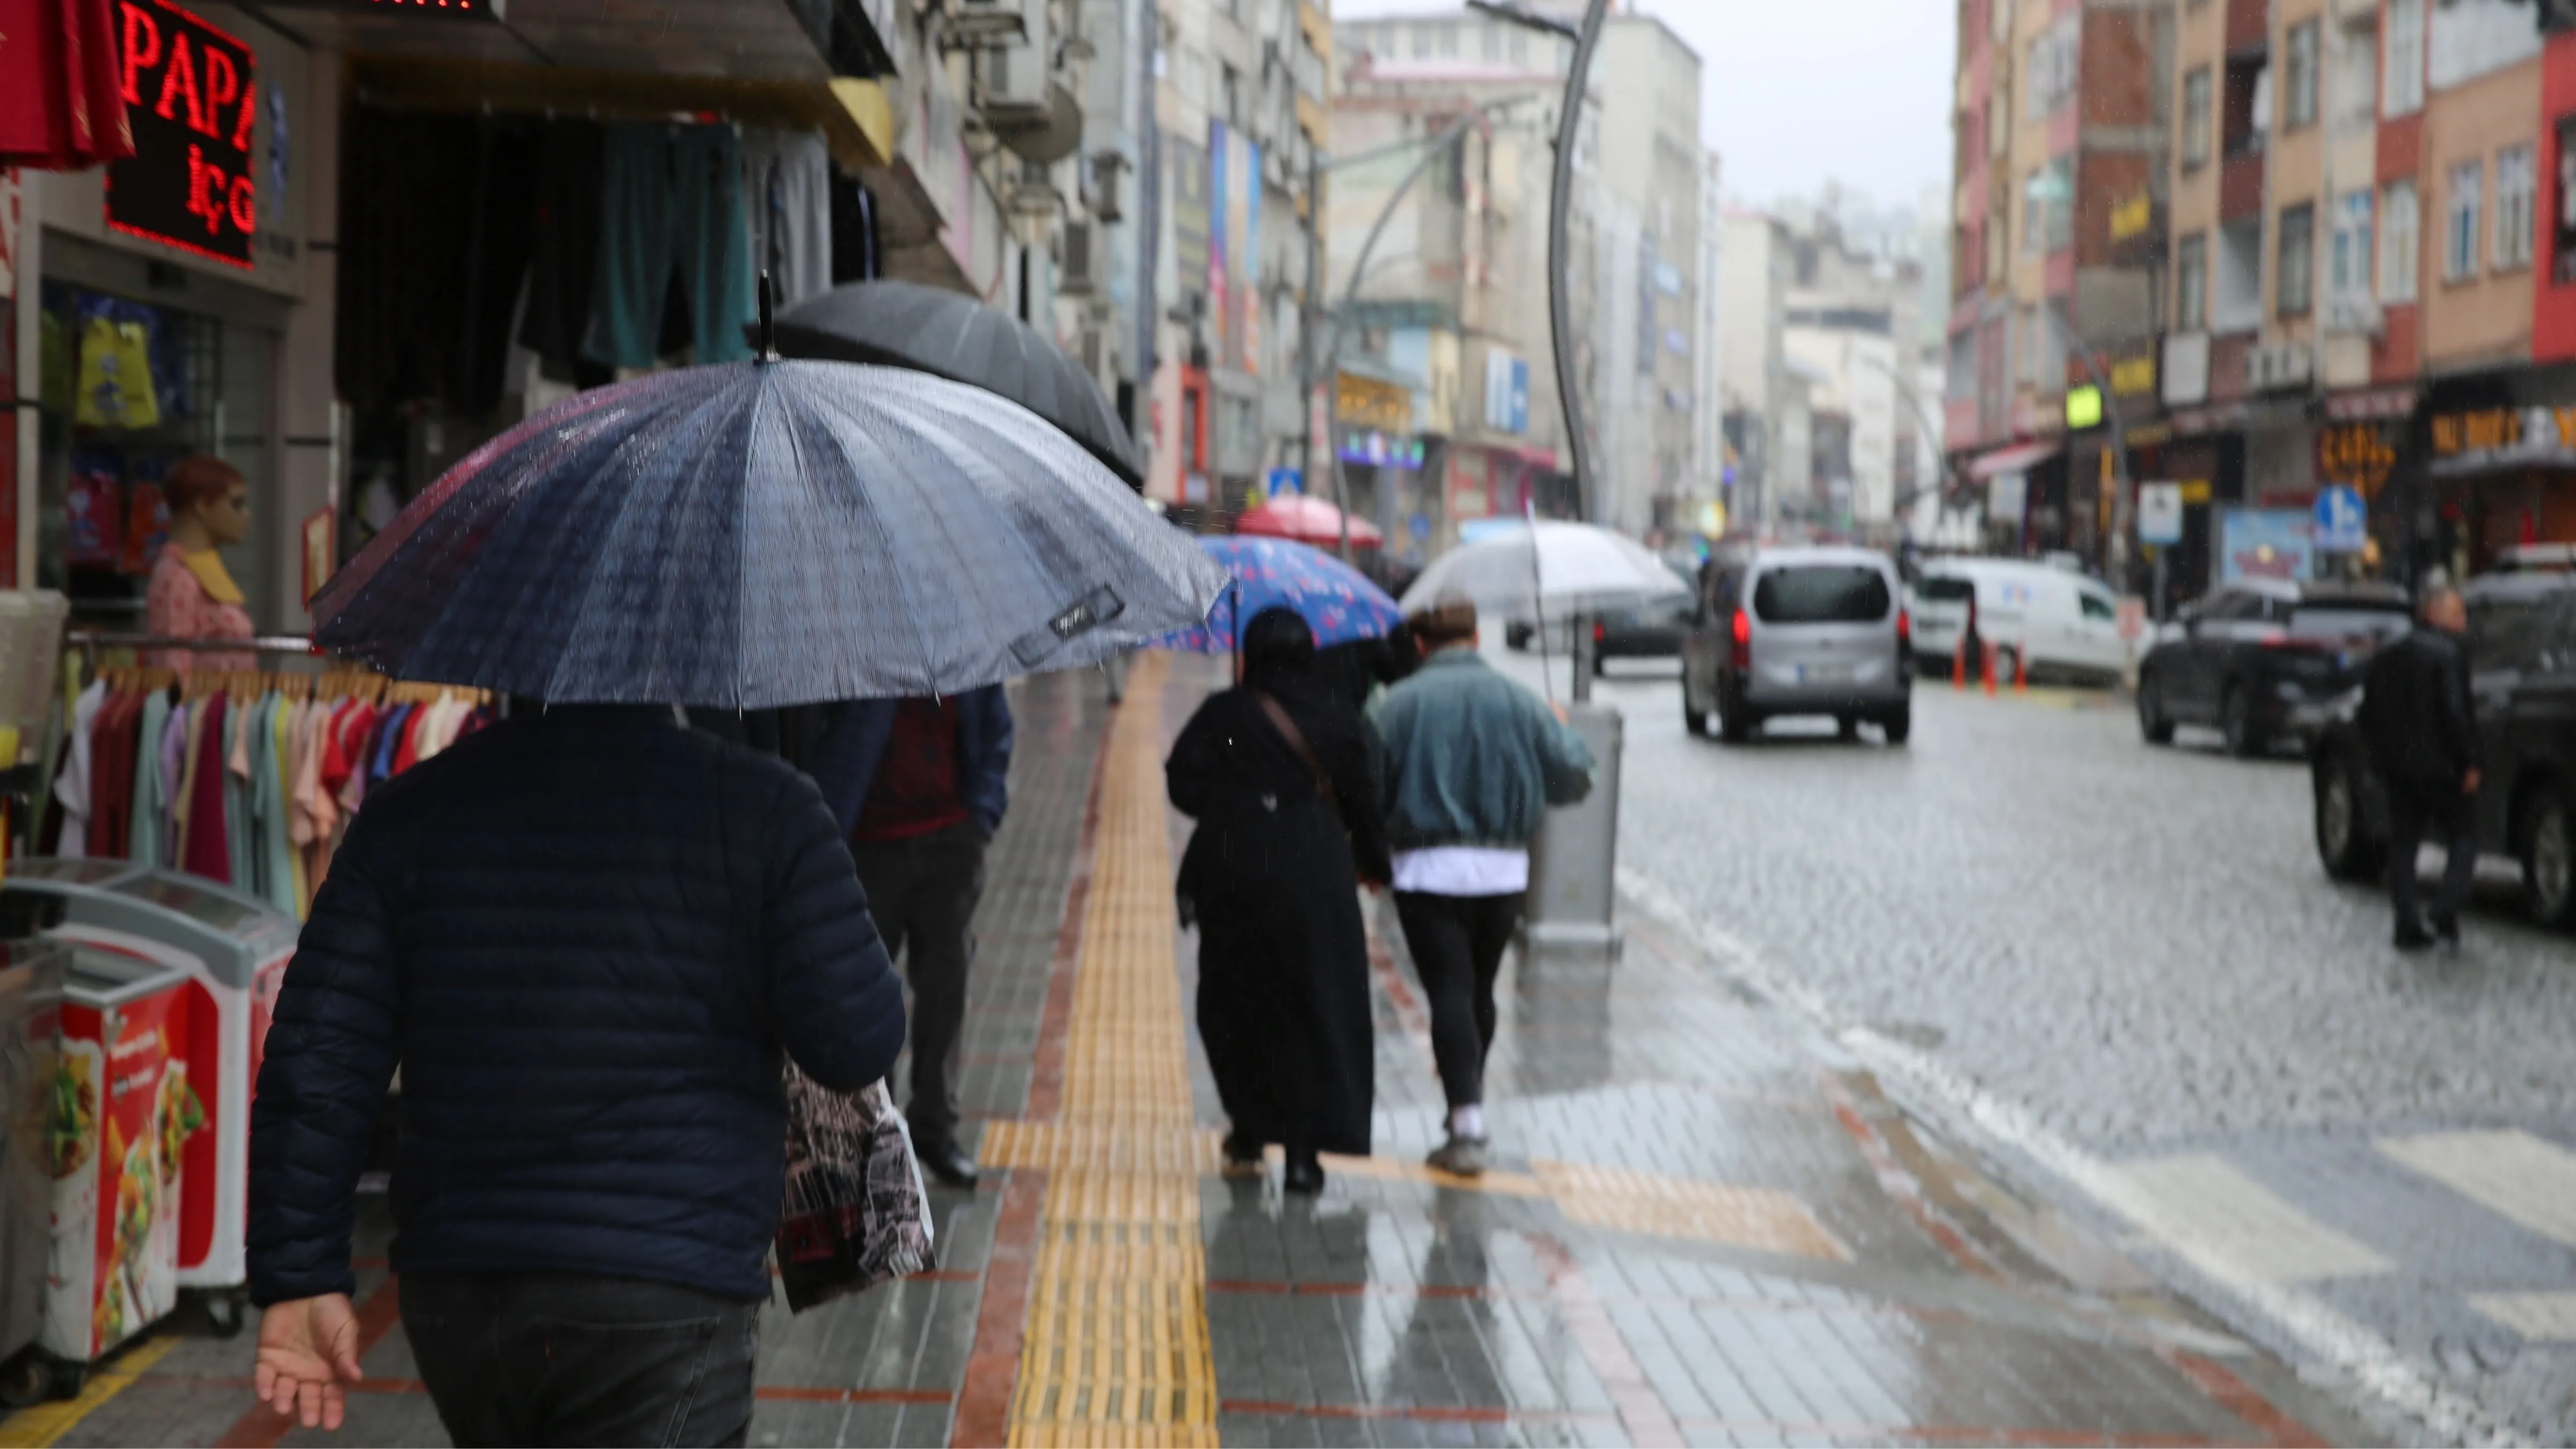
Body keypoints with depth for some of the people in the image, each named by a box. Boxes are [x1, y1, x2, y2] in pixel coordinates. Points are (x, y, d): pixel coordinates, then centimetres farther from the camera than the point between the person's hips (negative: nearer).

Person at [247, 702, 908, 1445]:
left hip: (452, 1296, 5)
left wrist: (298, 1277, 5)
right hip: (666, 1297, -5)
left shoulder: (408, 812, 4)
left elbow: (312, 1070, 1)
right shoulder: (762, 807, -6)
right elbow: (855, 1046, -6)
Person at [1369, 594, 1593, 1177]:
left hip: (1428, 870, -3)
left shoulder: (1400, 703, -5)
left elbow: (1368, 786, -7)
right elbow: (1573, 778, 5)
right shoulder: (1518, 701, 2)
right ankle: (1469, 1101, 32)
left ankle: (1467, 1129, -14)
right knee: (1480, 990, 18)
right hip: (1503, 870, 3)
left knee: (1450, 993, -5)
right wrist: (1564, 732, 26)